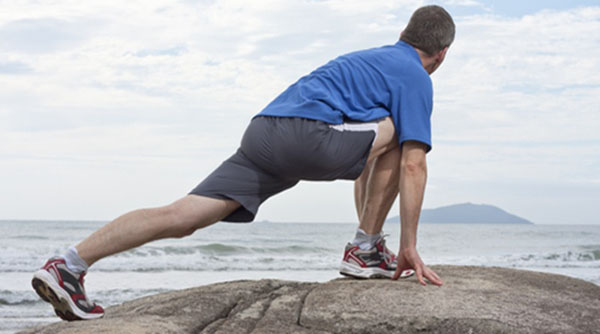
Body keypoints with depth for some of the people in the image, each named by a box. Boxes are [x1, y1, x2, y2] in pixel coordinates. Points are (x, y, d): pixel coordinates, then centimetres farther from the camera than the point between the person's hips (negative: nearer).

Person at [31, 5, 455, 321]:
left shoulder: (368, 58, 36)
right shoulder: (416, 78, 11)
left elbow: (366, 163, 42)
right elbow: (412, 167, 2)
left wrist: (368, 225, 47)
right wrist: (410, 246, 5)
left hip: (262, 133, 7)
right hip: (309, 134, -7)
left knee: (180, 217, -4)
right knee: (395, 135, 14)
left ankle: (70, 264, -15)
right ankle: (365, 251, 11)